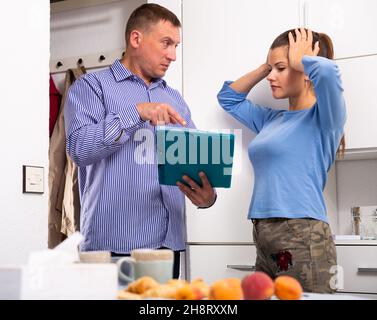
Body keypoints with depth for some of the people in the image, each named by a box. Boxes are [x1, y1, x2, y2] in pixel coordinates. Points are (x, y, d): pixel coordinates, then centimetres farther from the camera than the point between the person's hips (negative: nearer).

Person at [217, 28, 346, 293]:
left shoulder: (323, 116, -3)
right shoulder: (272, 119, 19)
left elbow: (327, 71, -24)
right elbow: (229, 97, 32)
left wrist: (298, 60, -2)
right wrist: (266, 66, 19)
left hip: (303, 240, -8)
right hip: (265, 242, 8)